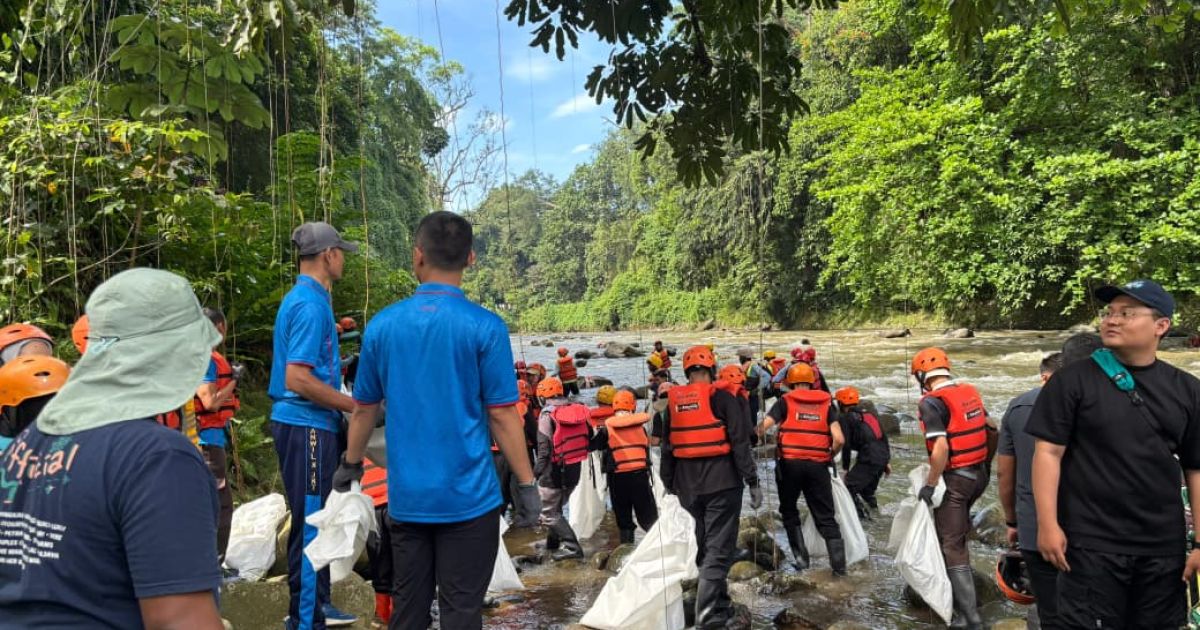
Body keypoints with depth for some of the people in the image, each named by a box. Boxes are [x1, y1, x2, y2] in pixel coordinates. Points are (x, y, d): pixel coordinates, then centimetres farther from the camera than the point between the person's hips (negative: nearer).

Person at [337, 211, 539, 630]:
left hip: (406, 497, 4)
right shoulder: (484, 327, -12)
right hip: (468, 496, -3)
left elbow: (364, 409, 10)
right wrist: (526, 484, -1)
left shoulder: (382, 325, -1)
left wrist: (351, 464, 26)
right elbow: (502, 415, -11)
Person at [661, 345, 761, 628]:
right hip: (722, 483, -5)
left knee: (704, 544, 19)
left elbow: (667, 448, 10)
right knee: (718, 547, 0)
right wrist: (752, 481, -8)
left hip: (688, 487, 5)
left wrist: (669, 483, 20)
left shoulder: (674, 402, 5)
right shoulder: (721, 398, -9)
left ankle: (719, 602, 31)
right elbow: (740, 443, -13)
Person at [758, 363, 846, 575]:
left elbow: (762, 428, -10)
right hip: (818, 465, 2)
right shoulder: (826, 403, 8)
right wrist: (829, 456, 16)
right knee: (825, 516, 12)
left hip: (790, 463, -2)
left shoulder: (785, 401, 2)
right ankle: (839, 563, 8)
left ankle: (801, 557, 12)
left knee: (789, 510, 18)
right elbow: (839, 439, -1)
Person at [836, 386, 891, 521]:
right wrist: (887, 462, 25)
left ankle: (862, 512, -12)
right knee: (868, 490, 24)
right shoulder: (868, 414, 23)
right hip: (883, 457, 8)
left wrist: (845, 467, 0)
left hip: (868, 460, -8)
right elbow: (884, 437, 22)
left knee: (849, 488, -5)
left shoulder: (844, 418, 0)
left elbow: (846, 444, -6)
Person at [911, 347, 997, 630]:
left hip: (955, 478, -8)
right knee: (956, 534, 25)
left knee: (952, 545, 0)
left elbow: (941, 448, -24)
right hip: (978, 474, 8)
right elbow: (992, 431, 12)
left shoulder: (932, 402, -16)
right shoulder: (970, 392, 6)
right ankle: (953, 589, 35)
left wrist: (930, 485, -16)